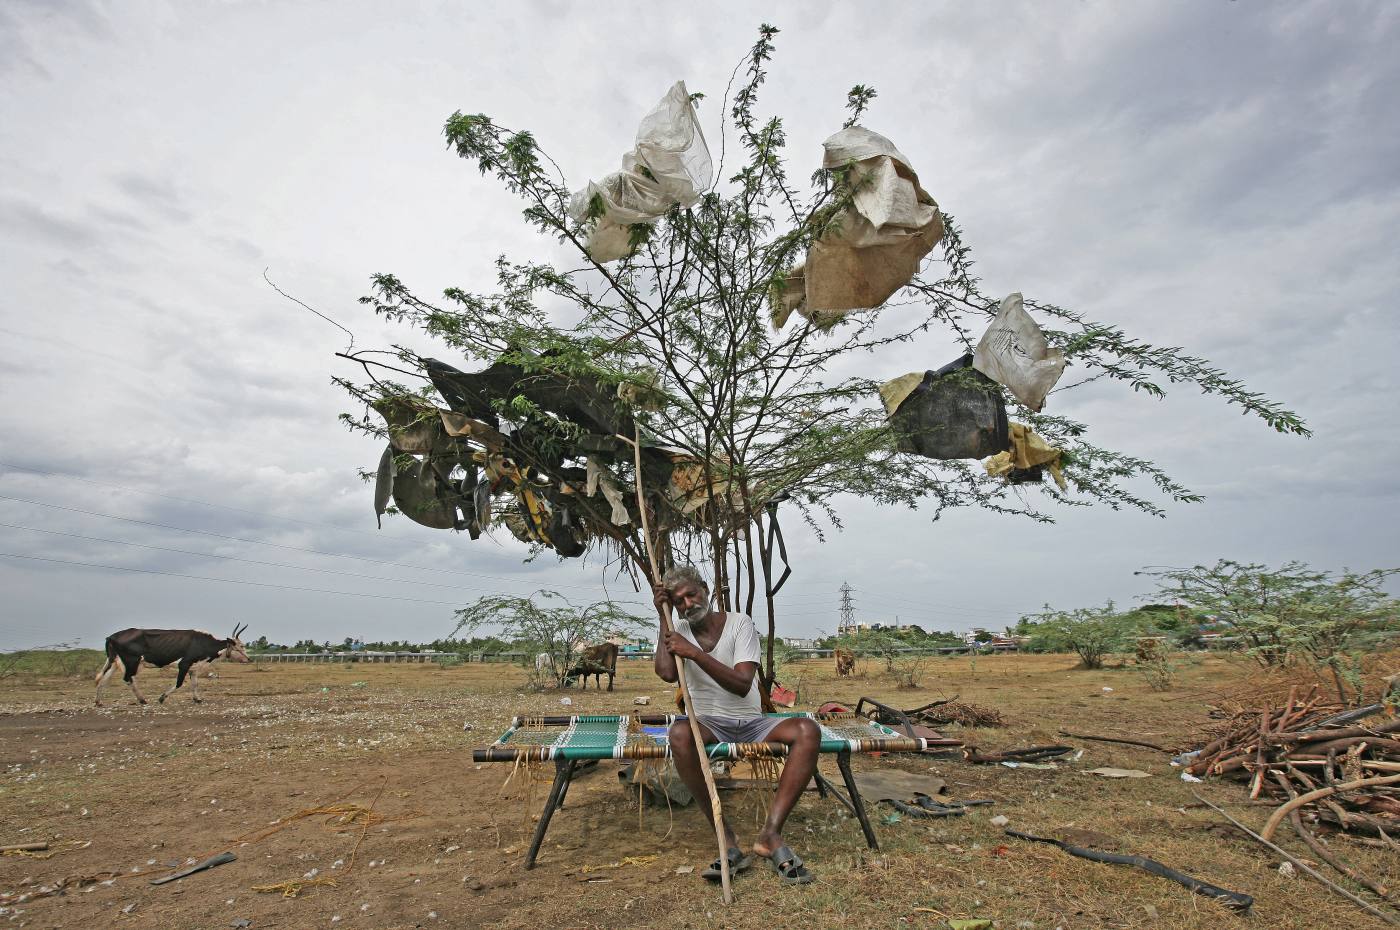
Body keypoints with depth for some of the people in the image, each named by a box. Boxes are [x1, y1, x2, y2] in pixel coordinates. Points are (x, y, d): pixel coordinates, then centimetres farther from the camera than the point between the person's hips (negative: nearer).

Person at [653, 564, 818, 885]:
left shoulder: (740, 623, -4)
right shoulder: (679, 629, 4)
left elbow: (742, 685, -16)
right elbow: (667, 673, -16)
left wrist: (694, 653, -23)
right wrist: (663, 617, -13)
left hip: (751, 723, 0)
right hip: (709, 723, 0)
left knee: (807, 730, -27)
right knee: (680, 734, -36)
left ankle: (770, 833, -26)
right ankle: (728, 841, -26)